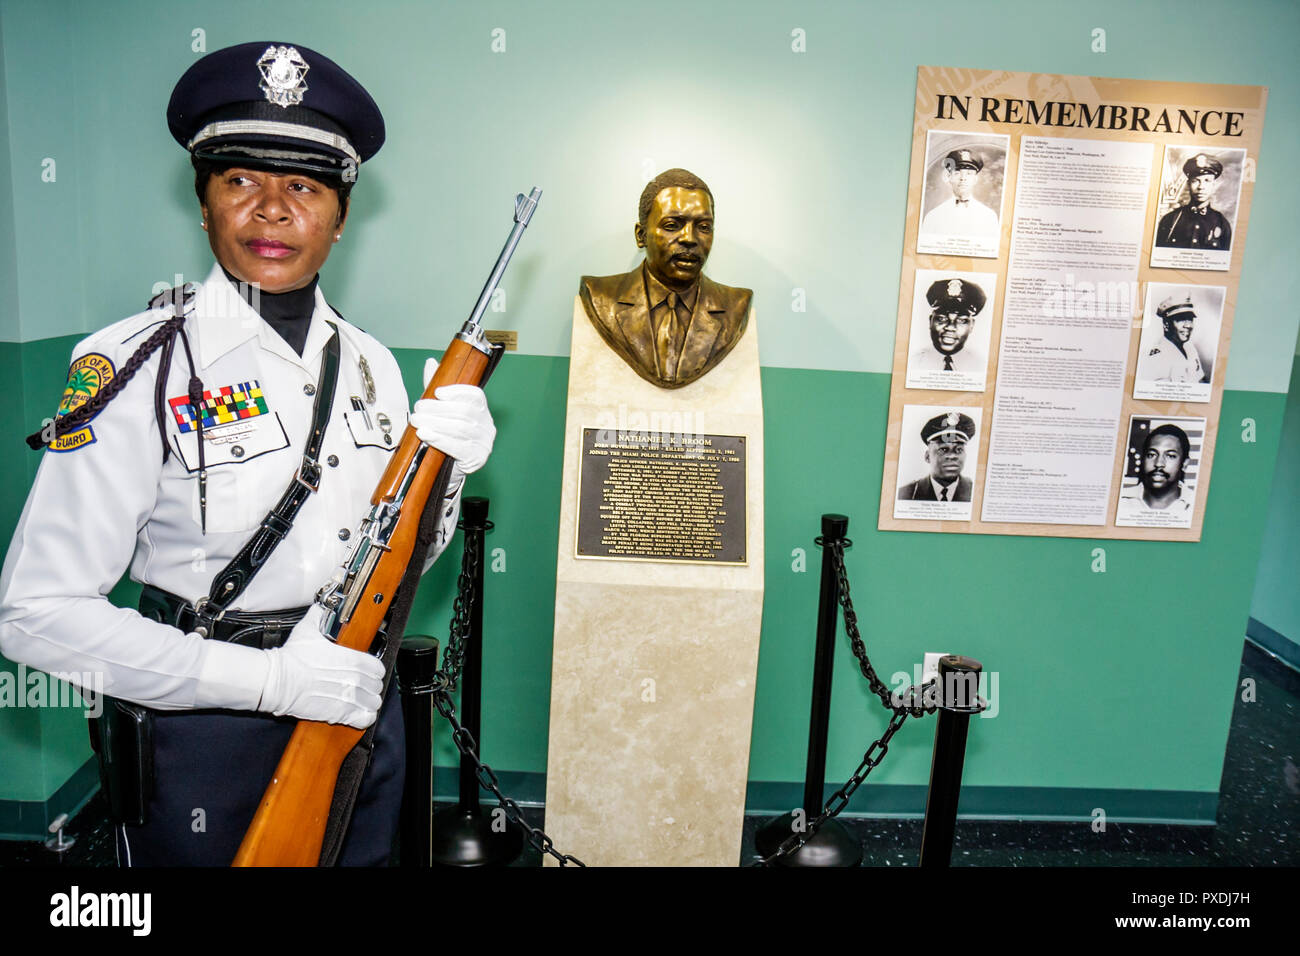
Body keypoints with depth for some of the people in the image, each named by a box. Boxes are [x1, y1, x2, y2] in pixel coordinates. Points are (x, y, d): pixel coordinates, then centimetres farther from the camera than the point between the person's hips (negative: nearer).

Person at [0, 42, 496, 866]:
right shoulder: (138, 366, -15)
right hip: (209, 744, -5)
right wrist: (271, 678, -23)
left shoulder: (370, 362, 1)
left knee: (367, 853, 24)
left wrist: (445, 473, -12)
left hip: (360, 714, 5)